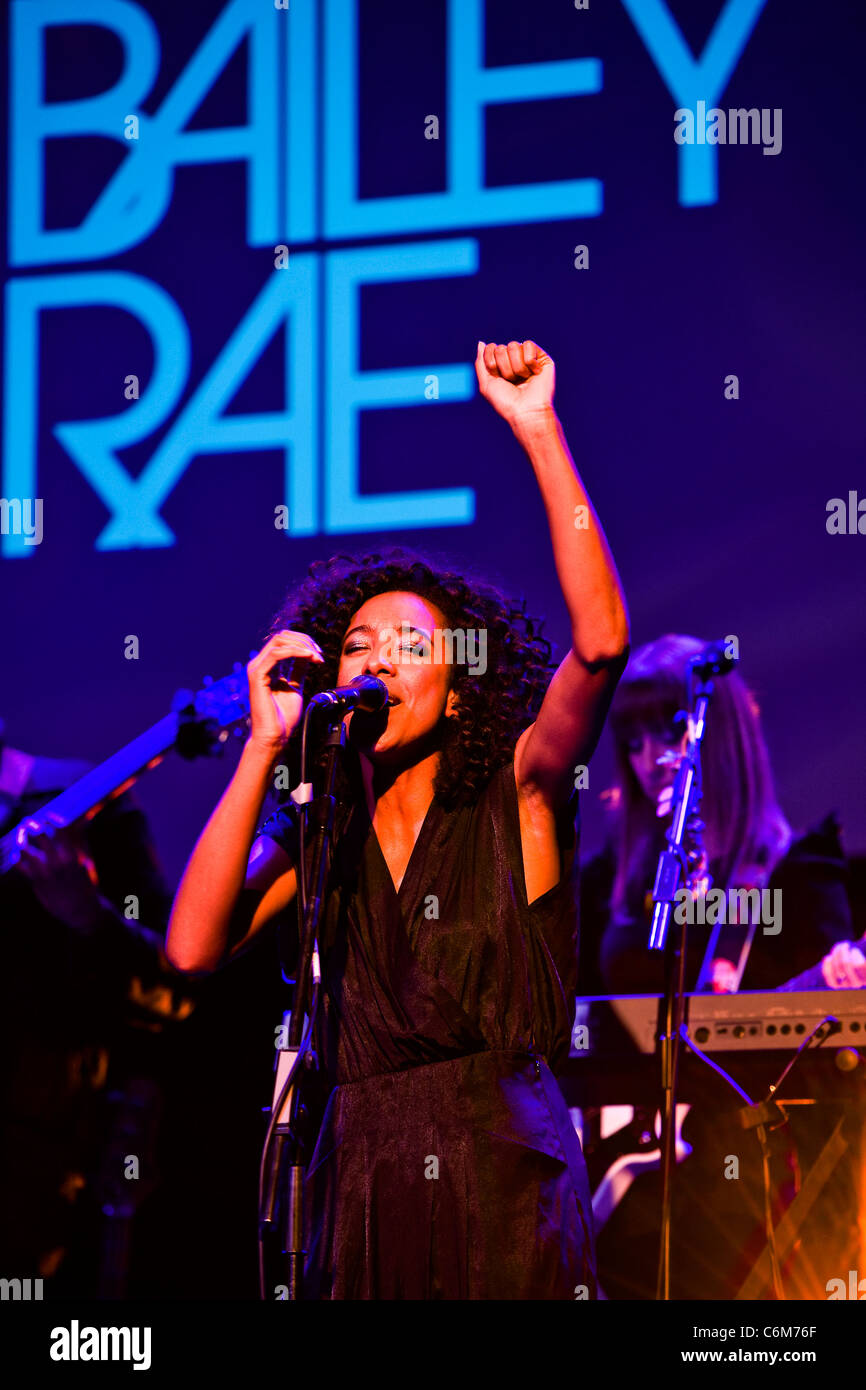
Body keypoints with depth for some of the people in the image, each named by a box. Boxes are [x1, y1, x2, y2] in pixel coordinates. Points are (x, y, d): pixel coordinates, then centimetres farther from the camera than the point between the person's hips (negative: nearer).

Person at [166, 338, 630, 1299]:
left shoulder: (515, 796, 3)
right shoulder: (319, 835, 12)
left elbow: (601, 641, -14)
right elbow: (194, 947, -4)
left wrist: (538, 431, -18)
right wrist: (264, 746, -4)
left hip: (503, 1182, -3)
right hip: (359, 1177, 3)